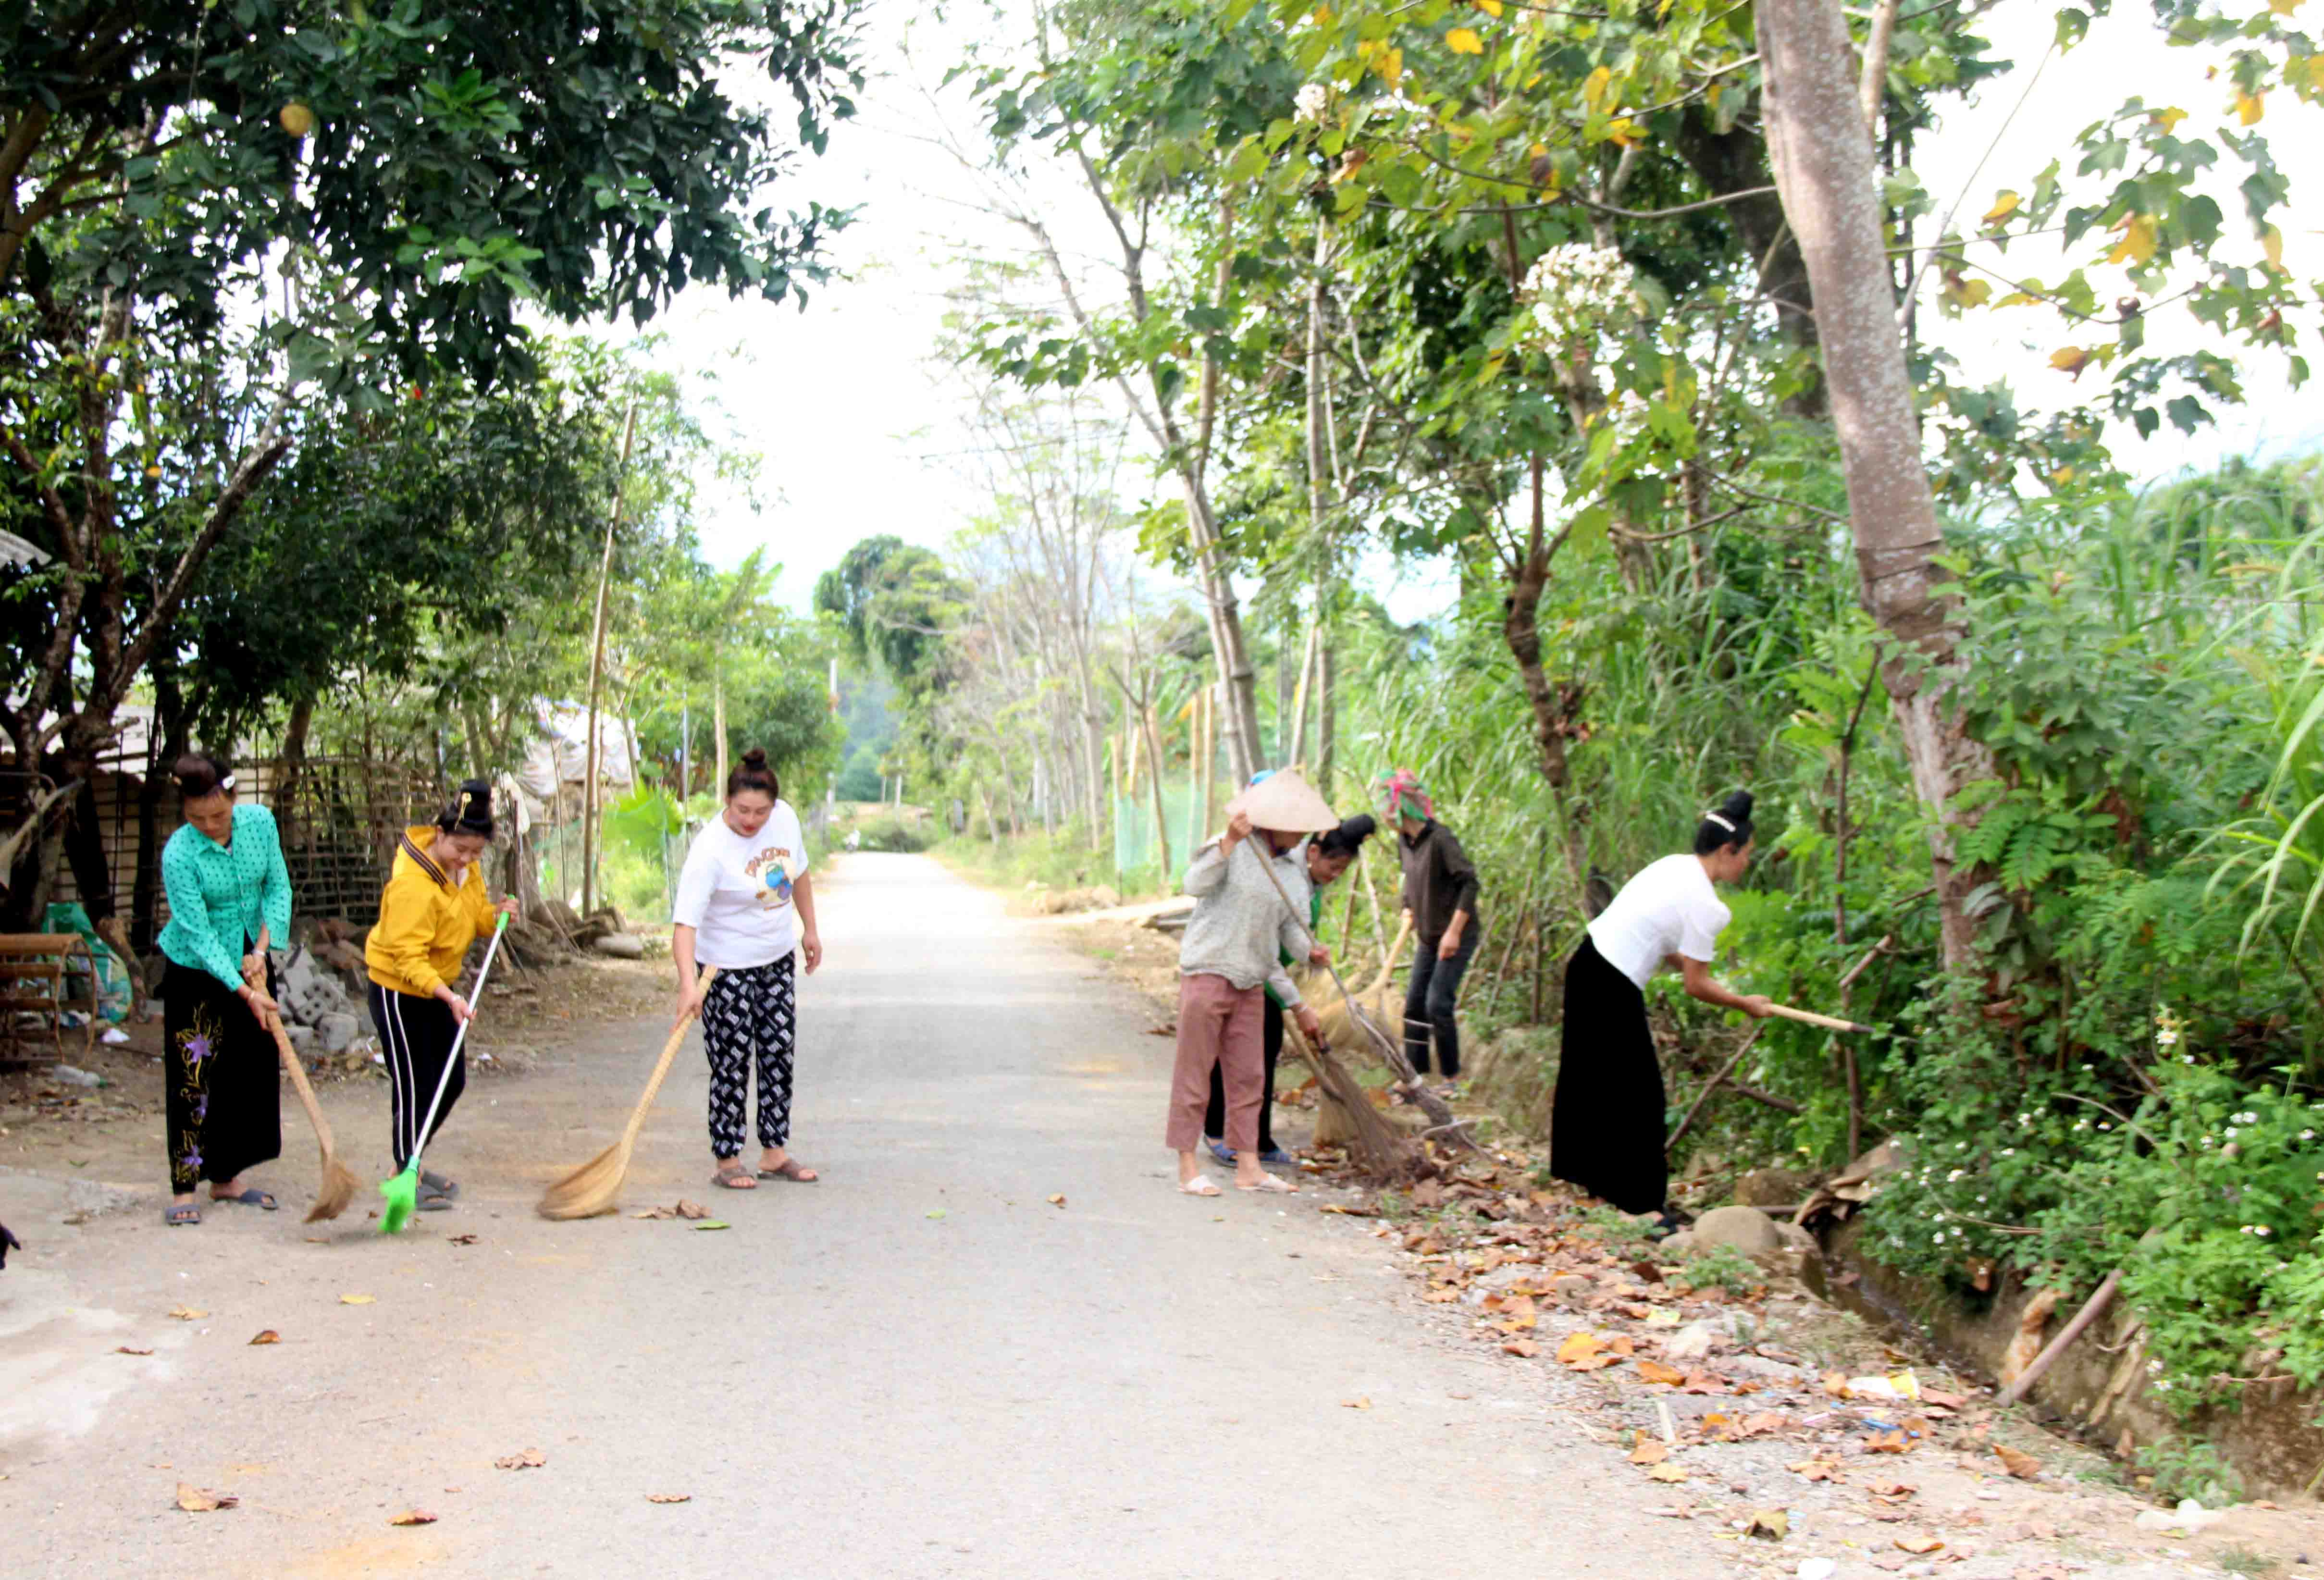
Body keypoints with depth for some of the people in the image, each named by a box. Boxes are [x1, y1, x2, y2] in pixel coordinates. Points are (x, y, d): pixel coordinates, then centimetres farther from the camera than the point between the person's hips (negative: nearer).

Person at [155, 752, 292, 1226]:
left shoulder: (260, 822, -11)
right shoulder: (179, 854, -24)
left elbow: (278, 887, -3)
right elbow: (199, 934, -24)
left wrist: (262, 951, -15)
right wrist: (245, 992, -27)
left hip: (249, 960, 5)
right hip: (195, 969, -5)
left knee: (252, 1071, 9)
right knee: (193, 1076, -7)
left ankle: (227, 1177, 20)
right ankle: (184, 1190, -2)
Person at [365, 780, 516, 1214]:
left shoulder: (466, 865, -3)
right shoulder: (413, 884, -29)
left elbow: (474, 911, 15)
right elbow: (409, 958, -32)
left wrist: (496, 914, -3)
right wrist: (448, 996, -41)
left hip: (438, 987, 9)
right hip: (398, 990, -9)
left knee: (452, 1081, 13)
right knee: (413, 1085, -5)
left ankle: (411, 1162, 29)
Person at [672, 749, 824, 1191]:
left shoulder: (784, 818, -8)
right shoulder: (711, 849, -27)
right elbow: (685, 922, -34)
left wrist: (810, 929, 18)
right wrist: (689, 984, -45)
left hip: (777, 956, 7)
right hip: (727, 967, -6)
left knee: (779, 1053, 11)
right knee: (732, 1062, -3)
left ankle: (774, 1154, 22)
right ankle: (726, 1162, 9)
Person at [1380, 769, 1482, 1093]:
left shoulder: (1440, 839, -19)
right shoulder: (1403, 842, 5)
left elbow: (1470, 882, -21)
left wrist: (1454, 932, -22)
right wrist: (1408, 911, 7)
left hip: (1457, 937, -8)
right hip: (1428, 938, 8)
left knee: (1438, 1004, -12)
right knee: (1414, 1004, 7)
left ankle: (1453, 1078, 0)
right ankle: (1416, 1074, 15)